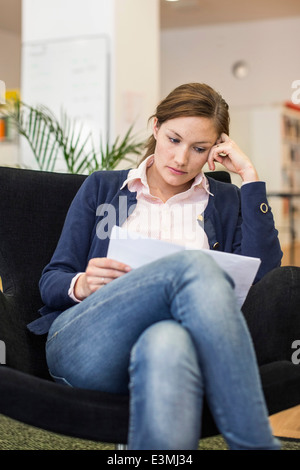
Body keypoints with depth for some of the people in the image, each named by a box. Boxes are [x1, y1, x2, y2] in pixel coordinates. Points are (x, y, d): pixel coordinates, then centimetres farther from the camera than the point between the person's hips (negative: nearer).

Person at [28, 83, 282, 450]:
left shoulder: (224, 201, 23)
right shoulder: (102, 188, 22)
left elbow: (262, 271, 3)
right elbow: (51, 282, 15)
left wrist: (249, 175, 7)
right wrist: (82, 285, -10)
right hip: (83, 344, 0)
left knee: (166, 342, -42)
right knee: (195, 265, -33)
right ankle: (257, 444, -35)